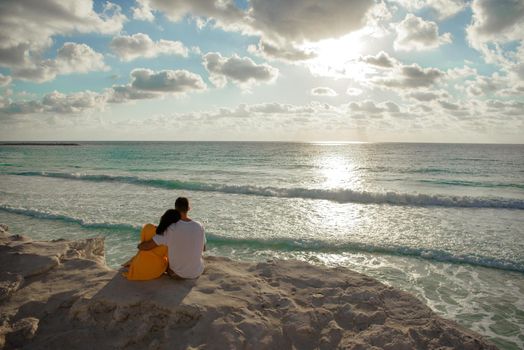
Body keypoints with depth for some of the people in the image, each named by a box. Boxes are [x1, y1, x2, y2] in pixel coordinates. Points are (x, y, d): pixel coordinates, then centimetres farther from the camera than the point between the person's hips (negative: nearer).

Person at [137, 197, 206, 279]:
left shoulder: (170, 229, -23)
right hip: (197, 272, 2)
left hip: (177, 273, -1)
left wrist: (140, 245, 3)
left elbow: (146, 246, -20)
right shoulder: (199, 226, -15)